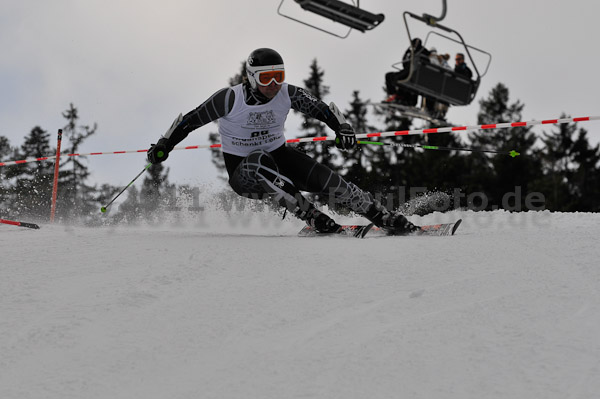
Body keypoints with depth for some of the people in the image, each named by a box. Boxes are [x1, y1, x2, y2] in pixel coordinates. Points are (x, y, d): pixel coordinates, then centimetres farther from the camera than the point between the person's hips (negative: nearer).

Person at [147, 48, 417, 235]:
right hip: (243, 171, -3)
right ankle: (317, 222, -38)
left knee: (328, 181, -17)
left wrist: (342, 128, -25)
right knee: (260, 163, -40)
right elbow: (191, 119, -9)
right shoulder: (231, 98, -19)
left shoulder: (288, 94, -11)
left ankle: (390, 221, -6)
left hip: (279, 156, 3)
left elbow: (324, 110, -5)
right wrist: (164, 145, -16)